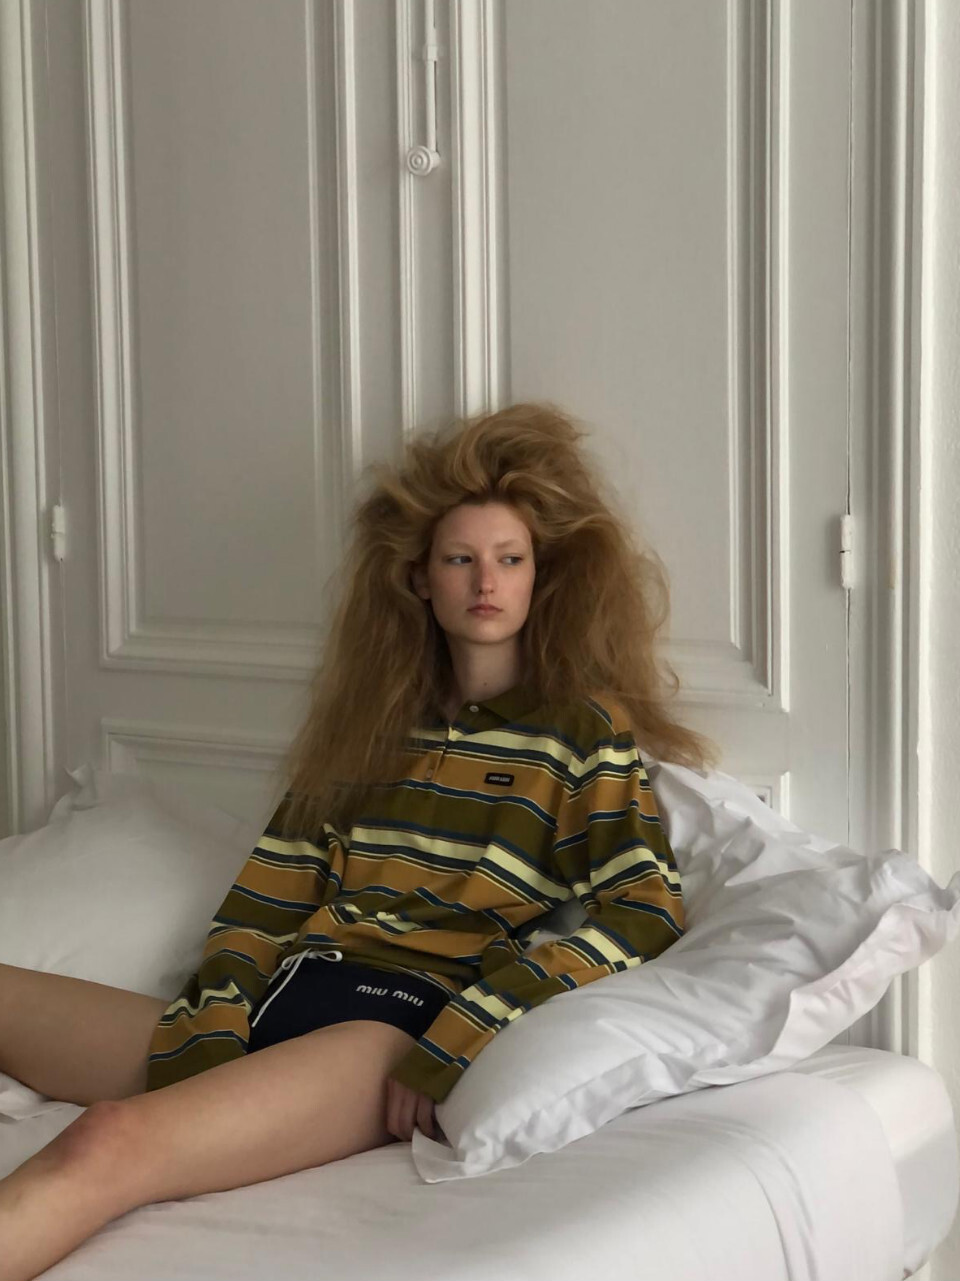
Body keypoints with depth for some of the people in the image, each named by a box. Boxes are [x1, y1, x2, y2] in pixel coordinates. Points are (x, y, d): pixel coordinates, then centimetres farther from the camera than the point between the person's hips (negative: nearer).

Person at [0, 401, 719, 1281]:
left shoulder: (583, 728, 7)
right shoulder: (373, 723, 22)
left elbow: (644, 911, -7)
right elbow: (271, 893, 15)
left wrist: (457, 1044, -15)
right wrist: (209, 1035, -3)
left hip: (405, 1020, -7)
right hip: (280, 1006, 7)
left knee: (113, 1143, -33)